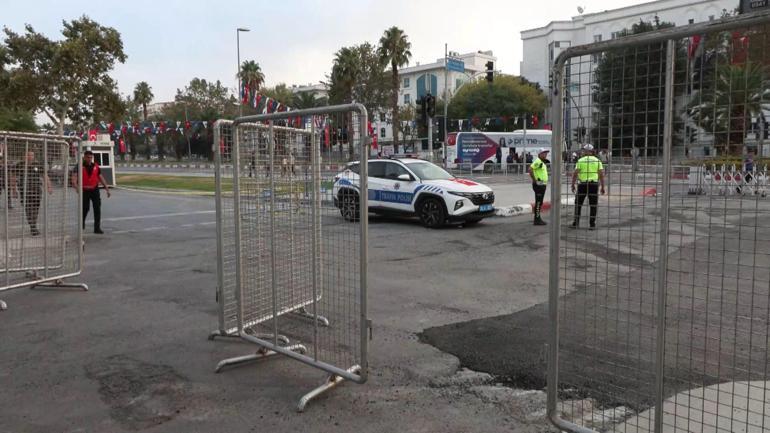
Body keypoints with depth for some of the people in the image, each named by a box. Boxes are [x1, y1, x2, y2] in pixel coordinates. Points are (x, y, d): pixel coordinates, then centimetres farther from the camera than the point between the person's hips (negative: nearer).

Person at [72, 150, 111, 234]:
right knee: (85, 208, 5)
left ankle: (97, 228, -1)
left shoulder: (96, 166, 6)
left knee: (97, 208, -5)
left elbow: (101, 178, 14)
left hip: (95, 190, 2)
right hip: (84, 191, -2)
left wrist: (107, 189, 13)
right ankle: (82, 223, 34)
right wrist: (75, 185, -34)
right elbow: (74, 177, -15)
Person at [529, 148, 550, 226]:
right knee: (538, 202, -8)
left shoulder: (543, 162, 17)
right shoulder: (538, 161, -15)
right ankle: (537, 220, -5)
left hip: (543, 184, 10)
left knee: (540, 203, 13)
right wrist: (534, 180, -22)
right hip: (539, 184, -10)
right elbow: (530, 169, -28)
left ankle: (538, 219, 20)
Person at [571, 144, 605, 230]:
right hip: (594, 184, 1)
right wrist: (602, 187, 5)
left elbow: (575, 174, -6)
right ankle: (592, 224, 5)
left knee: (578, 204, 9)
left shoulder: (580, 160, 0)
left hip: (582, 184, -1)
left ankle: (576, 222, 8)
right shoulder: (597, 161, 6)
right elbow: (601, 175, 1)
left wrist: (573, 185, 2)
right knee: (593, 205, 6)